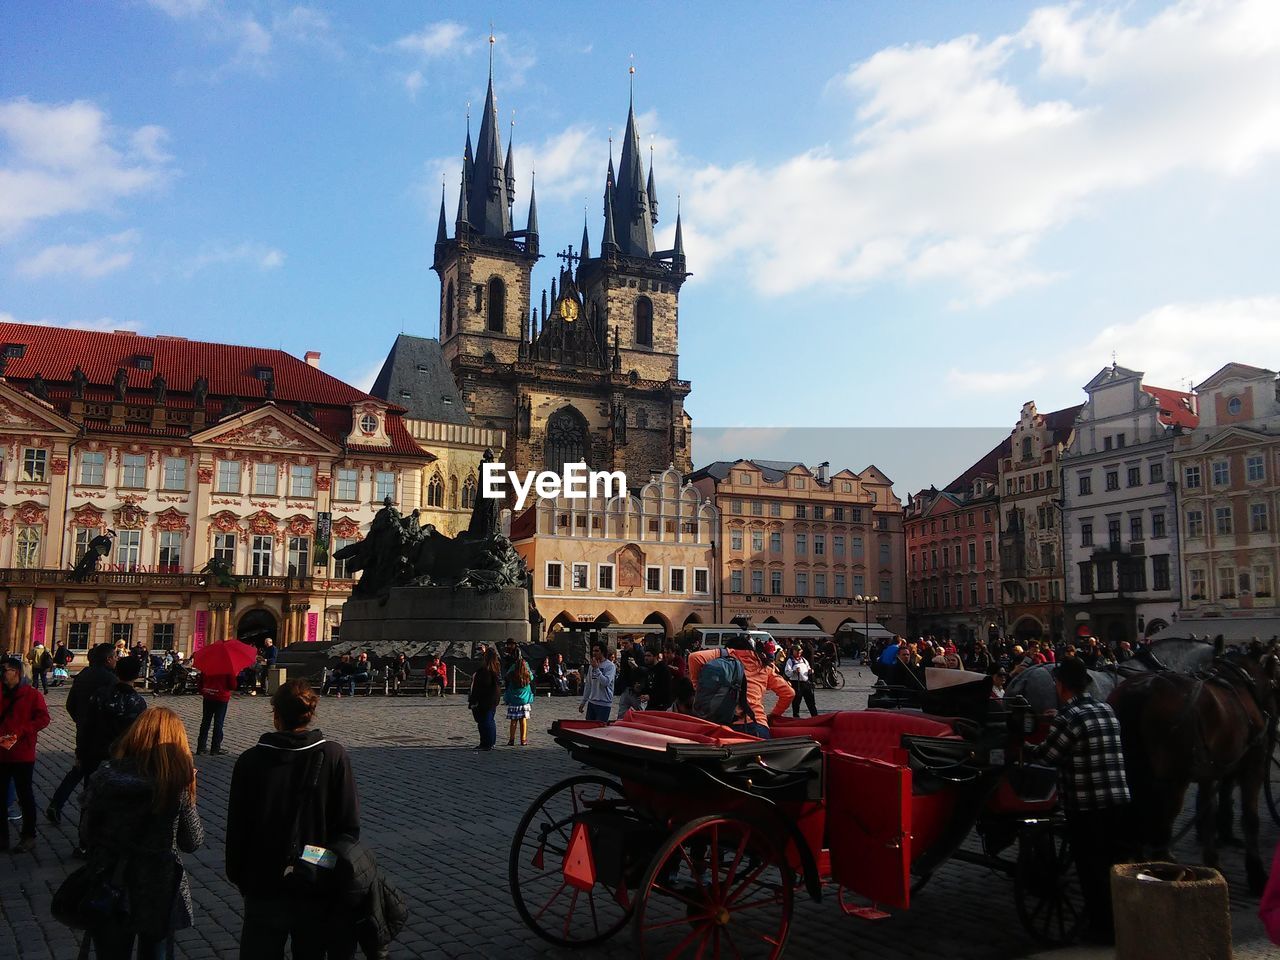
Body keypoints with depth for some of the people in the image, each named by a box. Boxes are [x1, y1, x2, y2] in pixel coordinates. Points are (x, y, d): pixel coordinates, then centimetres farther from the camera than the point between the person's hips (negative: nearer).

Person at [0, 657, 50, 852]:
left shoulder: (32, 694, -6)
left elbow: (43, 718, -10)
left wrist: (20, 732, -19)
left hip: (22, 754, -4)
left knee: (25, 795, 5)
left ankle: (29, 836, 16)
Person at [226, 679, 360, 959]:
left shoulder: (250, 760, -9)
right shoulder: (334, 756, -10)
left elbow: (237, 827, -3)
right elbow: (349, 825, -8)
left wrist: (238, 876, 10)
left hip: (264, 885, 0)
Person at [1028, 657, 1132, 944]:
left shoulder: (1069, 718, -15)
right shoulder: (1106, 710, 7)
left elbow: (1045, 756, -6)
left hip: (1088, 808, -7)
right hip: (1120, 801, 7)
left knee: (1093, 870, 6)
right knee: (1117, 866, 18)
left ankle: (1103, 927, 15)